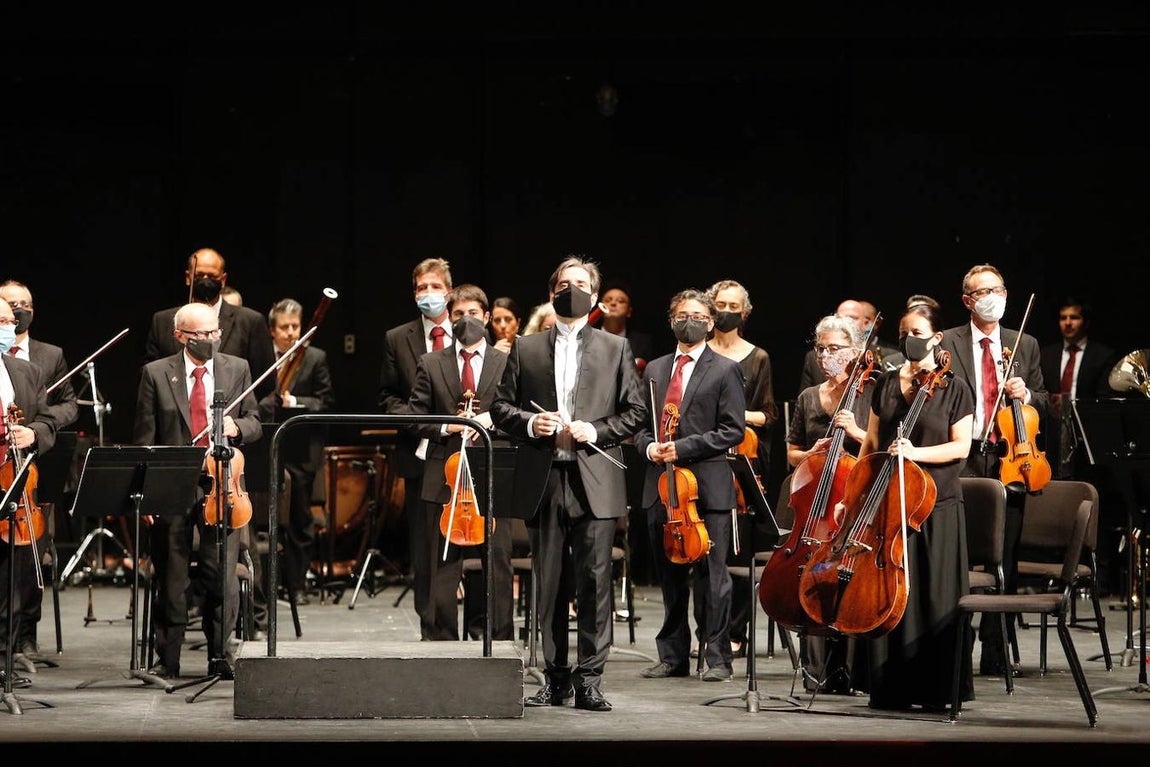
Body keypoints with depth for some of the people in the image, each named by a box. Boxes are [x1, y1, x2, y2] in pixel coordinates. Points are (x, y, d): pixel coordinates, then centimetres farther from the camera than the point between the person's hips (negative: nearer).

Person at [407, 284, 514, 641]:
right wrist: (447, 428, -9)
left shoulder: (507, 364, 9)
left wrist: (491, 419, -11)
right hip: (445, 480, 0)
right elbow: (416, 419, 8)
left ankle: (499, 639, 10)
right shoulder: (431, 364, 10)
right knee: (443, 567, 3)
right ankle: (444, 640, 10)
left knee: (498, 565, 2)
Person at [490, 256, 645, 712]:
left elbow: (635, 412, 8)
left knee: (594, 581, -7)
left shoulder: (615, 349, 10)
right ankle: (555, 679, 13)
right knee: (550, 585, 5)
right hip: (543, 482, 2)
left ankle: (589, 679, -2)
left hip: (595, 481, -2)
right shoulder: (526, 349, 13)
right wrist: (529, 423, -8)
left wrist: (595, 430, -8)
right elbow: (501, 407, 12)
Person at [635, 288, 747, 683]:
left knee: (711, 574, -3)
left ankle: (718, 657, 3)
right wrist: (648, 445, -4)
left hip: (707, 485, -5)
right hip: (662, 485, 5)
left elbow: (734, 431, -6)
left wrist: (684, 447, -14)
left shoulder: (725, 370, 1)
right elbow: (640, 423, 18)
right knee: (669, 574, 10)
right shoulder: (655, 370, 16)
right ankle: (673, 655, 17)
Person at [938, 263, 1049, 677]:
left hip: (1008, 463, 3)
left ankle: (994, 654, 10)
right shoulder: (947, 343, 4)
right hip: (963, 461, -3)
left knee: (1004, 562, 3)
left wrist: (1026, 394, -3)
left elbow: (1043, 401, 19)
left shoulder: (1025, 345, 15)